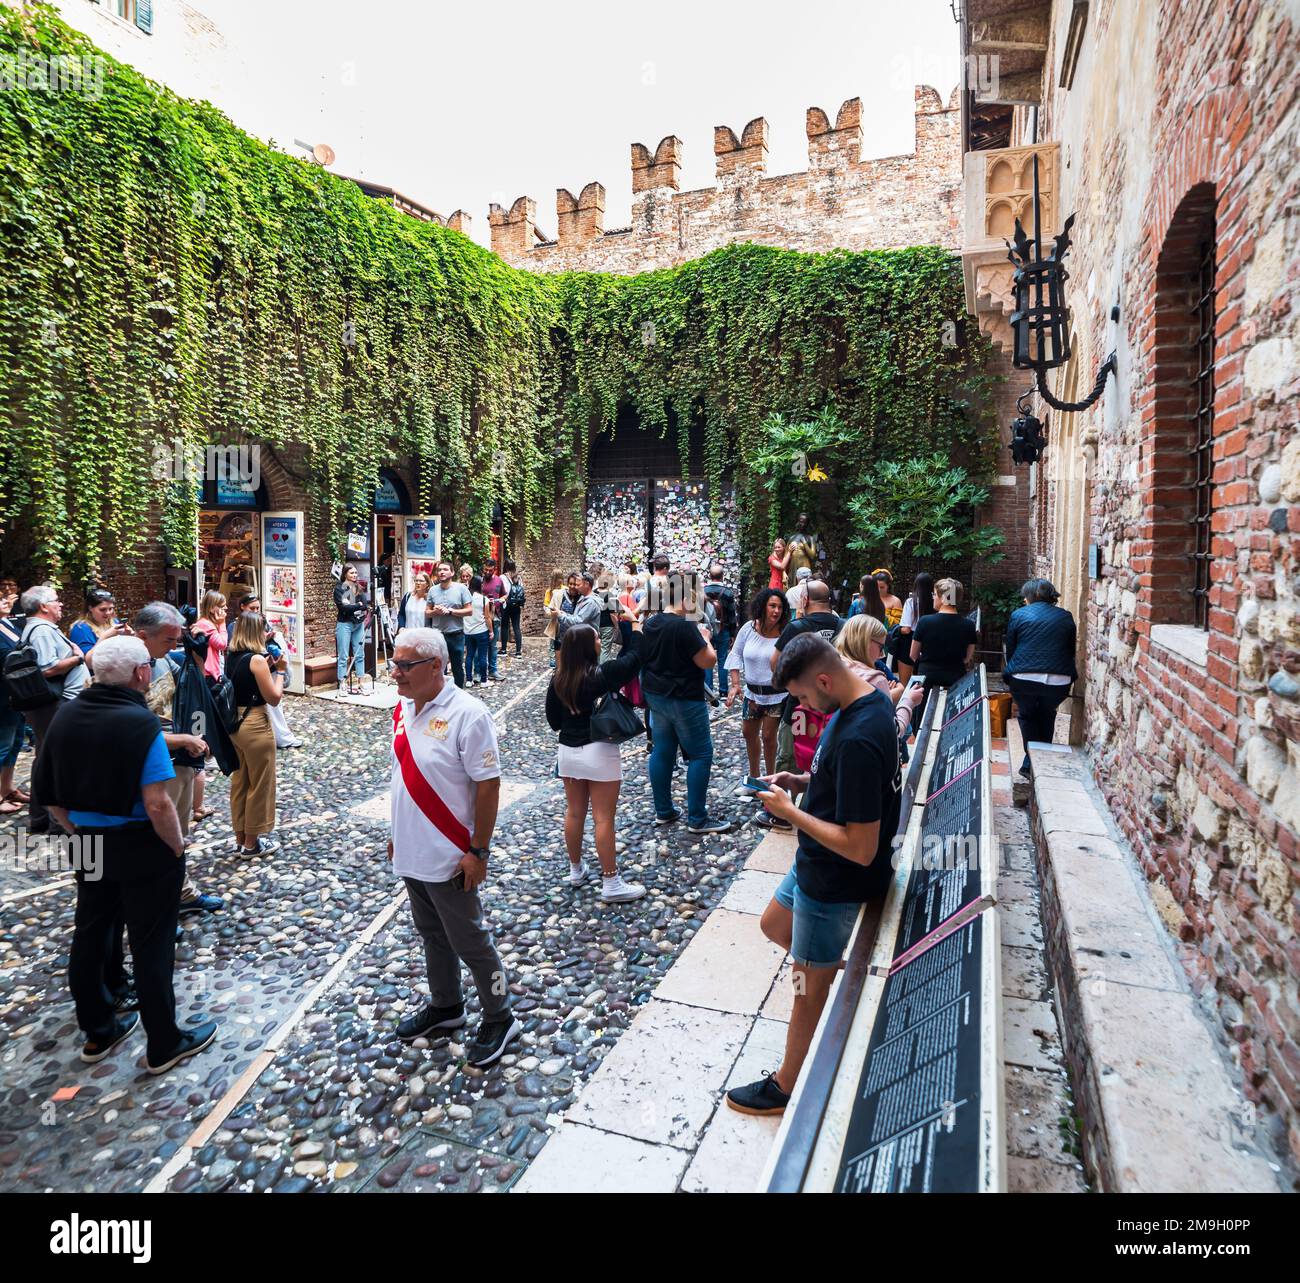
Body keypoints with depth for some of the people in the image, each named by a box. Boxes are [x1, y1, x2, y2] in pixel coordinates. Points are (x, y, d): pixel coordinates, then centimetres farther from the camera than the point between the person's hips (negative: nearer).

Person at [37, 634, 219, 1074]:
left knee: (90, 935, 20)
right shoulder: (141, 724, -22)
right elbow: (157, 804, -26)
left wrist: (80, 830, 17)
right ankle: (164, 1045, 19)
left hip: (89, 843, 7)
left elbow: (48, 791, 7)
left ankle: (97, 1031, 37)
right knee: (151, 945, 5)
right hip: (142, 848, -7)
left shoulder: (65, 716, -2)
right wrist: (177, 847, -11)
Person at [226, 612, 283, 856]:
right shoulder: (257, 659, -18)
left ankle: (240, 837, 29)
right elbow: (274, 698, -15)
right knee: (259, 785, 6)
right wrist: (279, 670, -5)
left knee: (239, 781, 18)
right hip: (254, 726, -8)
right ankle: (252, 843, 16)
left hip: (234, 723, 8)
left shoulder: (231, 657, 5)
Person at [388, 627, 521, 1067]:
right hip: (411, 852, 8)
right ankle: (445, 1007, 43)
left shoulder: (466, 714, -22)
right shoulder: (402, 710, 2)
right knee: (432, 934, 23)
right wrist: (396, 834, 17)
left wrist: (478, 852, -20)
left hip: (449, 859, -8)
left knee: (470, 942, 7)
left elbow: (488, 785, -21)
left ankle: (499, 1019, 26)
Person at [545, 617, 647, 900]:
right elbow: (632, 659, -4)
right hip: (599, 752, -6)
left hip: (568, 751, 6)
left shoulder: (558, 679, -1)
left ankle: (576, 870, 32)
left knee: (574, 812, 17)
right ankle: (611, 883, 6)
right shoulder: (600, 674, -17)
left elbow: (553, 719, 8)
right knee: (603, 818, 0)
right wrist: (635, 625, 7)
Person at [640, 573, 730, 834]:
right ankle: (697, 819, 3)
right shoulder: (684, 625, -20)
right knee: (701, 754, 0)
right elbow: (708, 661, -19)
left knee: (662, 751, 13)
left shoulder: (651, 623, 5)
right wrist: (704, 639, -1)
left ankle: (663, 811, 22)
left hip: (655, 695, 9)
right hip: (683, 699, -8)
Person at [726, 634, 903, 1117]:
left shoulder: (858, 740, -35)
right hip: (816, 866, 9)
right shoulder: (868, 698, -4)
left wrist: (789, 810, -23)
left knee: (810, 986, 12)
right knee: (774, 926, 28)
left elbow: (860, 848, -32)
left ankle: (786, 1085, 34)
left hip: (835, 882, -9)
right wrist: (803, 780, -1)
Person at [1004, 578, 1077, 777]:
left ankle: (1031, 762, 13)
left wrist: (1010, 673, 21)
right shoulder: (1066, 617, 10)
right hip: (1058, 681, 2)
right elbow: (1071, 649, 17)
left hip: (1024, 678, -2)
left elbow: (1010, 650, 7)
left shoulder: (1018, 615, 3)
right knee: (1047, 716, 25)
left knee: (1027, 716, 18)